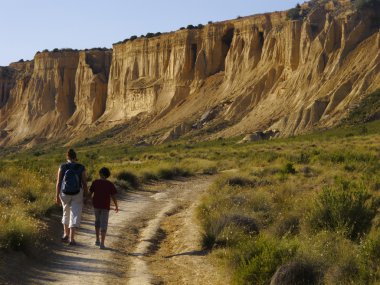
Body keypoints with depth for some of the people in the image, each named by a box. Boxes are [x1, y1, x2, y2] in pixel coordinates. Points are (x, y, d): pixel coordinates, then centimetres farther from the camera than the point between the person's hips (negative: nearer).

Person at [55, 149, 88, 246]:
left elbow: (58, 182, -8)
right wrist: (86, 195, 6)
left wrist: (57, 196, -4)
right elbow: (84, 183, -6)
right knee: (75, 215, 3)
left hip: (65, 194, 2)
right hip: (77, 194, -2)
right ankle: (71, 238, -5)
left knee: (66, 213, 24)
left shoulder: (62, 167, -7)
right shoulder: (81, 168, -8)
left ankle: (66, 234, 22)